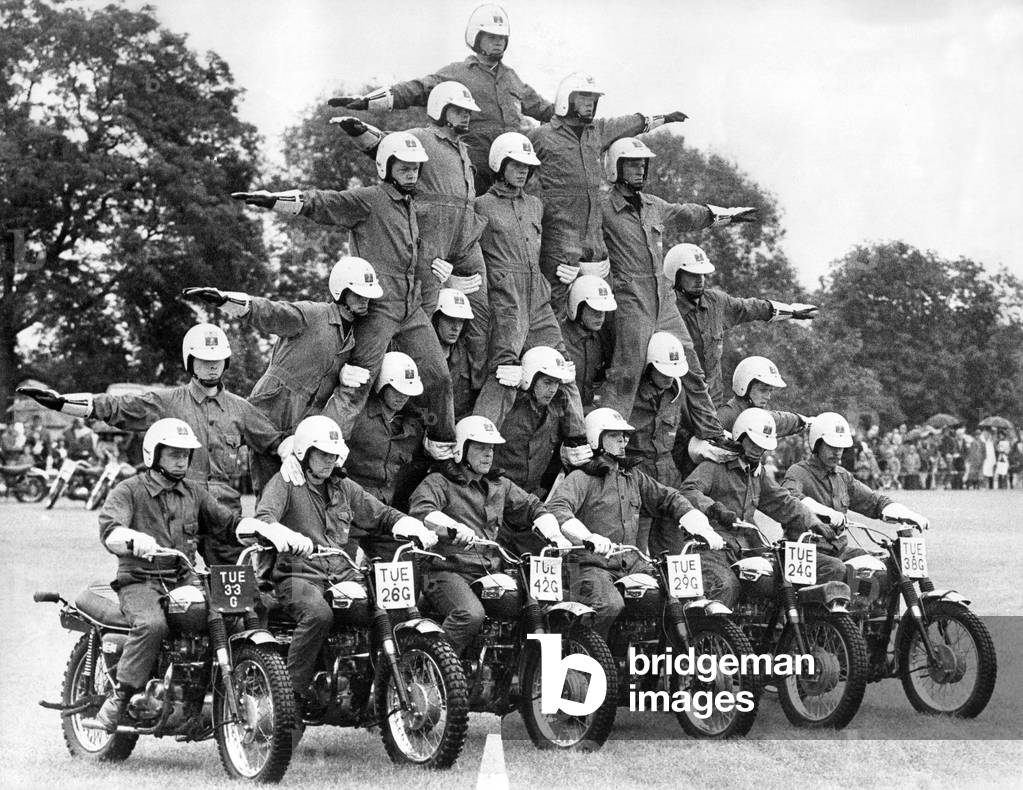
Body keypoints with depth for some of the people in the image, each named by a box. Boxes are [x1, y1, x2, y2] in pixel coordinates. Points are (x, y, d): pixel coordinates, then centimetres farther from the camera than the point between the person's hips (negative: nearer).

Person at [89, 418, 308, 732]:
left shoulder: (194, 494, 18)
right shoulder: (129, 491, 0)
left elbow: (229, 523, 9)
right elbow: (109, 529, -18)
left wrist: (268, 529, -10)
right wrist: (135, 540, -42)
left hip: (184, 581, 5)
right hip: (140, 583, -5)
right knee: (152, 624, -36)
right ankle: (116, 702, -28)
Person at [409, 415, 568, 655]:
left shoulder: (500, 485, 25)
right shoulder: (439, 482, 4)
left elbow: (531, 507, 25)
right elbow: (420, 510, -15)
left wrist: (554, 535, 3)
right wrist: (454, 528, -35)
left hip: (492, 572, 6)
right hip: (449, 570, -6)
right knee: (471, 614, -34)